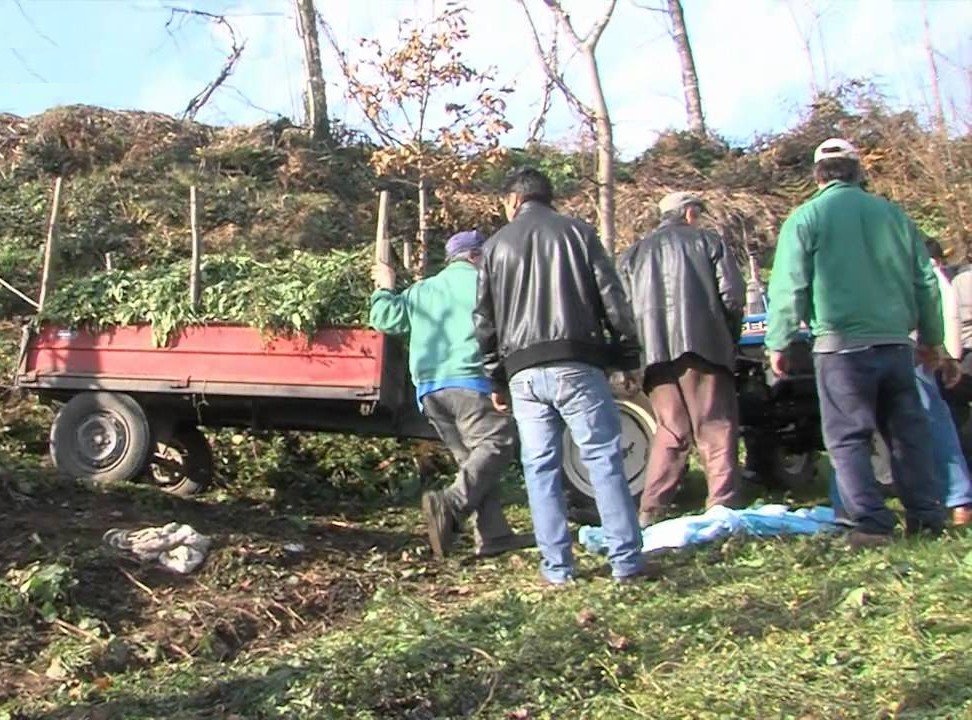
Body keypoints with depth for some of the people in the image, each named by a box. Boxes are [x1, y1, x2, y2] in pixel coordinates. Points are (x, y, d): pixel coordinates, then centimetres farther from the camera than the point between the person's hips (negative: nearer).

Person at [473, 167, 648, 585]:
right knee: (604, 458, 0)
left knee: (540, 468, 6)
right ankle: (626, 562, -1)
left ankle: (557, 567, 6)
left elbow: (485, 321, 14)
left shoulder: (496, 245, 14)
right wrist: (628, 359, 7)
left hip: (523, 371, 2)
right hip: (576, 365, -2)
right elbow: (612, 299, 2)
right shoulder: (577, 232, 8)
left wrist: (496, 380, 19)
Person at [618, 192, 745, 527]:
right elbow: (733, 294, 1)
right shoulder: (708, 241, 12)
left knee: (670, 431, 12)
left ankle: (651, 510, 9)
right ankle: (722, 506, -6)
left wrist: (633, 355, 16)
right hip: (702, 346, -4)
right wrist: (730, 338, 14)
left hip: (654, 353, 4)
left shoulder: (634, 253, 21)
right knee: (717, 429, 0)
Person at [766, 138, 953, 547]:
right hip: (896, 342, 4)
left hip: (841, 346, -4)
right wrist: (931, 339, 25)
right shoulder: (892, 213, 12)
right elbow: (925, 282, 16)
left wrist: (778, 343, 1)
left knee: (848, 438, 2)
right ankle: (926, 516, 17)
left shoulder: (806, 217, -1)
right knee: (908, 431, 13)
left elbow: (788, 288, -7)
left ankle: (871, 523, -3)